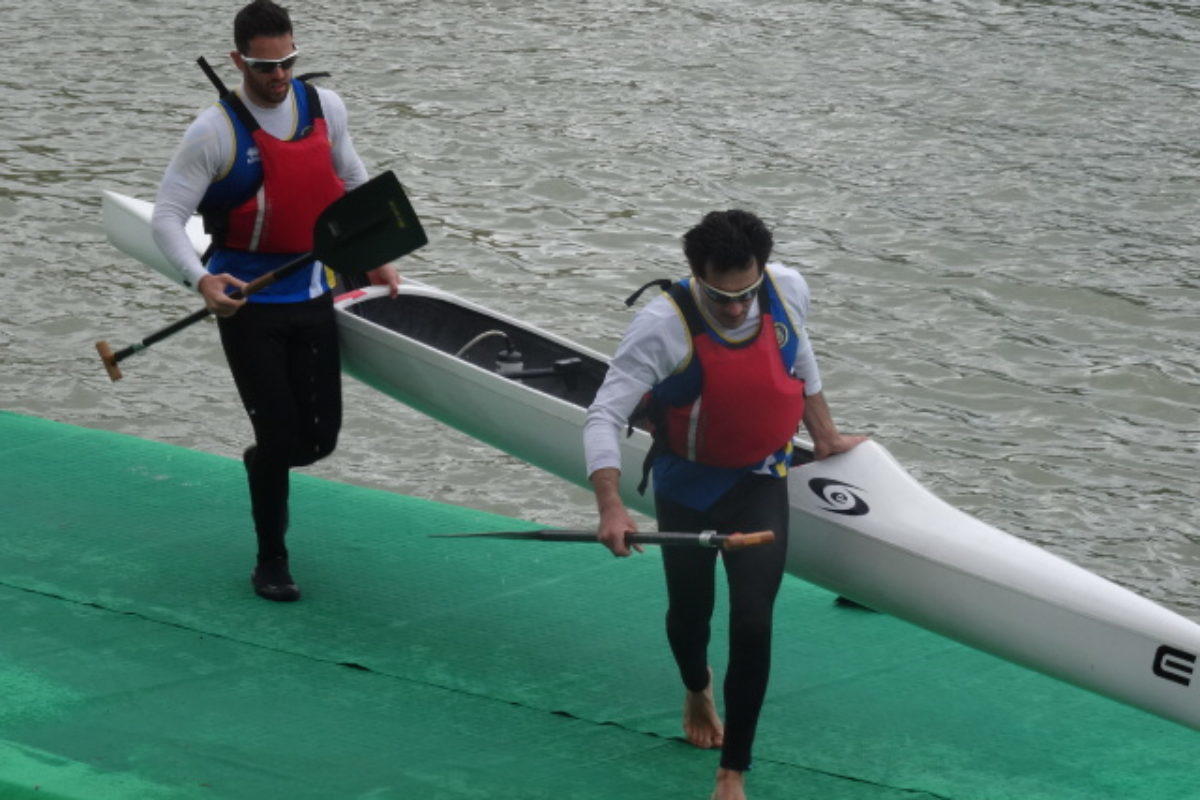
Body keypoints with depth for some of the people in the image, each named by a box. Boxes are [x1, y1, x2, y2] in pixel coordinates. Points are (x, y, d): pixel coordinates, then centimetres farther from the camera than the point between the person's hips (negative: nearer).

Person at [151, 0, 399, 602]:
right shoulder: (215, 132, -14)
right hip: (248, 302, -5)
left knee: (320, 436, 5)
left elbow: (351, 181, 19)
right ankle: (271, 562, 13)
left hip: (311, 293, 5)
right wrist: (201, 280, -30)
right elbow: (167, 217, -14)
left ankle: (261, 466, 41)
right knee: (281, 434, -5)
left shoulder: (323, 107, 2)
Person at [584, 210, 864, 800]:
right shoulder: (663, 325, -28)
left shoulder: (788, 291, -16)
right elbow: (605, 415, -31)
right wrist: (611, 507, -43)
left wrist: (824, 433, 15)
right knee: (690, 612, 19)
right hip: (688, 486, -1)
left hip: (760, 484, 1)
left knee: (752, 624, -12)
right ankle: (697, 690, 56)